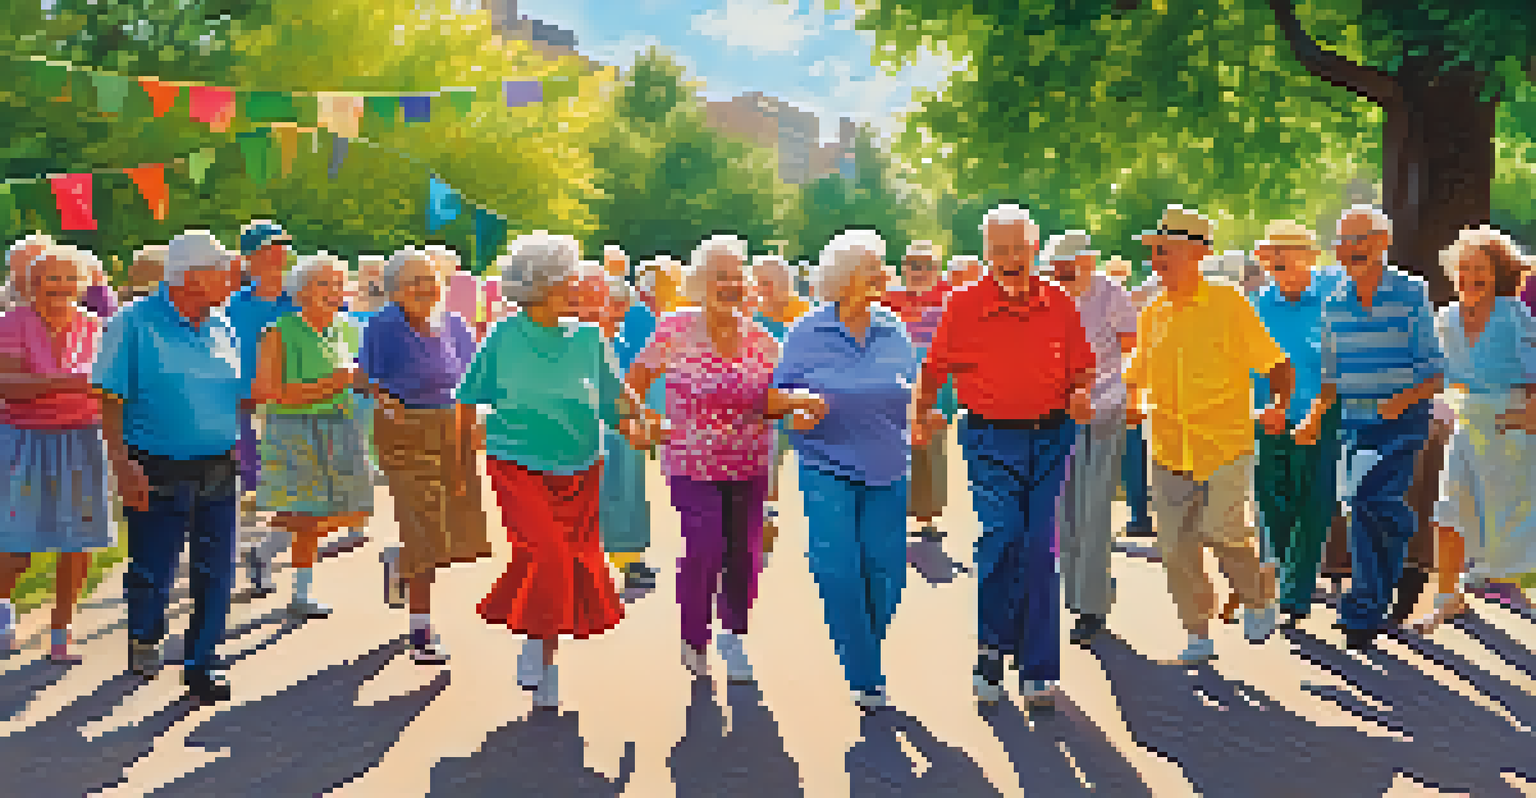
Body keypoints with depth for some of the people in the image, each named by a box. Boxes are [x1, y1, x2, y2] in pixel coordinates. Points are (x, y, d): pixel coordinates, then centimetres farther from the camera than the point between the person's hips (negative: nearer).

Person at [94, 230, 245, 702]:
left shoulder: (220, 328, 10)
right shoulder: (135, 324, -6)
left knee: (215, 575, 4)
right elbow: (110, 400, -9)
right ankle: (143, 637, 33)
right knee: (152, 571, 2)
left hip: (217, 470, 5)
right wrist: (123, 466, -17)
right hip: (157, 473, -5)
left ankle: (201, 664, 16)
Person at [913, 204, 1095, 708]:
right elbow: (933, 370, 8)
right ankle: (989, 646, 8)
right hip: (991, 439, -2)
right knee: (1001, 534, -15)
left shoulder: (1059, 305, 6)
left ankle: (1038, 669, 14)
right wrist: (923, 416, 1)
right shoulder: (965, 306, -1)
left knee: (1041, 551, 3)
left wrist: (1081, 396, -5)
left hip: (1051, 437, 2)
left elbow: (1082, 367, 13)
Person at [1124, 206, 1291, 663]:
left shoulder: (1229, 305, -4)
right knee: (1175, 548, 4)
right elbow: (1137, 376, 22)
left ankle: (1259, 597, 13)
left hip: (1226, 447, -5)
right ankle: (1199, 635, 20)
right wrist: (1134, 405, 3)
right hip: (1168, 452, 5)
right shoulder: (1151, 315, 10)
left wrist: (1278, 407, -17)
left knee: (1219, 530, -17)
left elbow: (1277, 364, -1)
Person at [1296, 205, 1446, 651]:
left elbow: (1435, 375, -5)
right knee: (1363, 518, 5)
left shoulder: (1411, 296, -6)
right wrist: (1313, 418, -1)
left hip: (1403, 424, -5)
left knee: (1366, 493, -25)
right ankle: (1370, 614, 17)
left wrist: (1403, 400, -23)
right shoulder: (1335, 305, 8)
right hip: (1356, 425, 5)